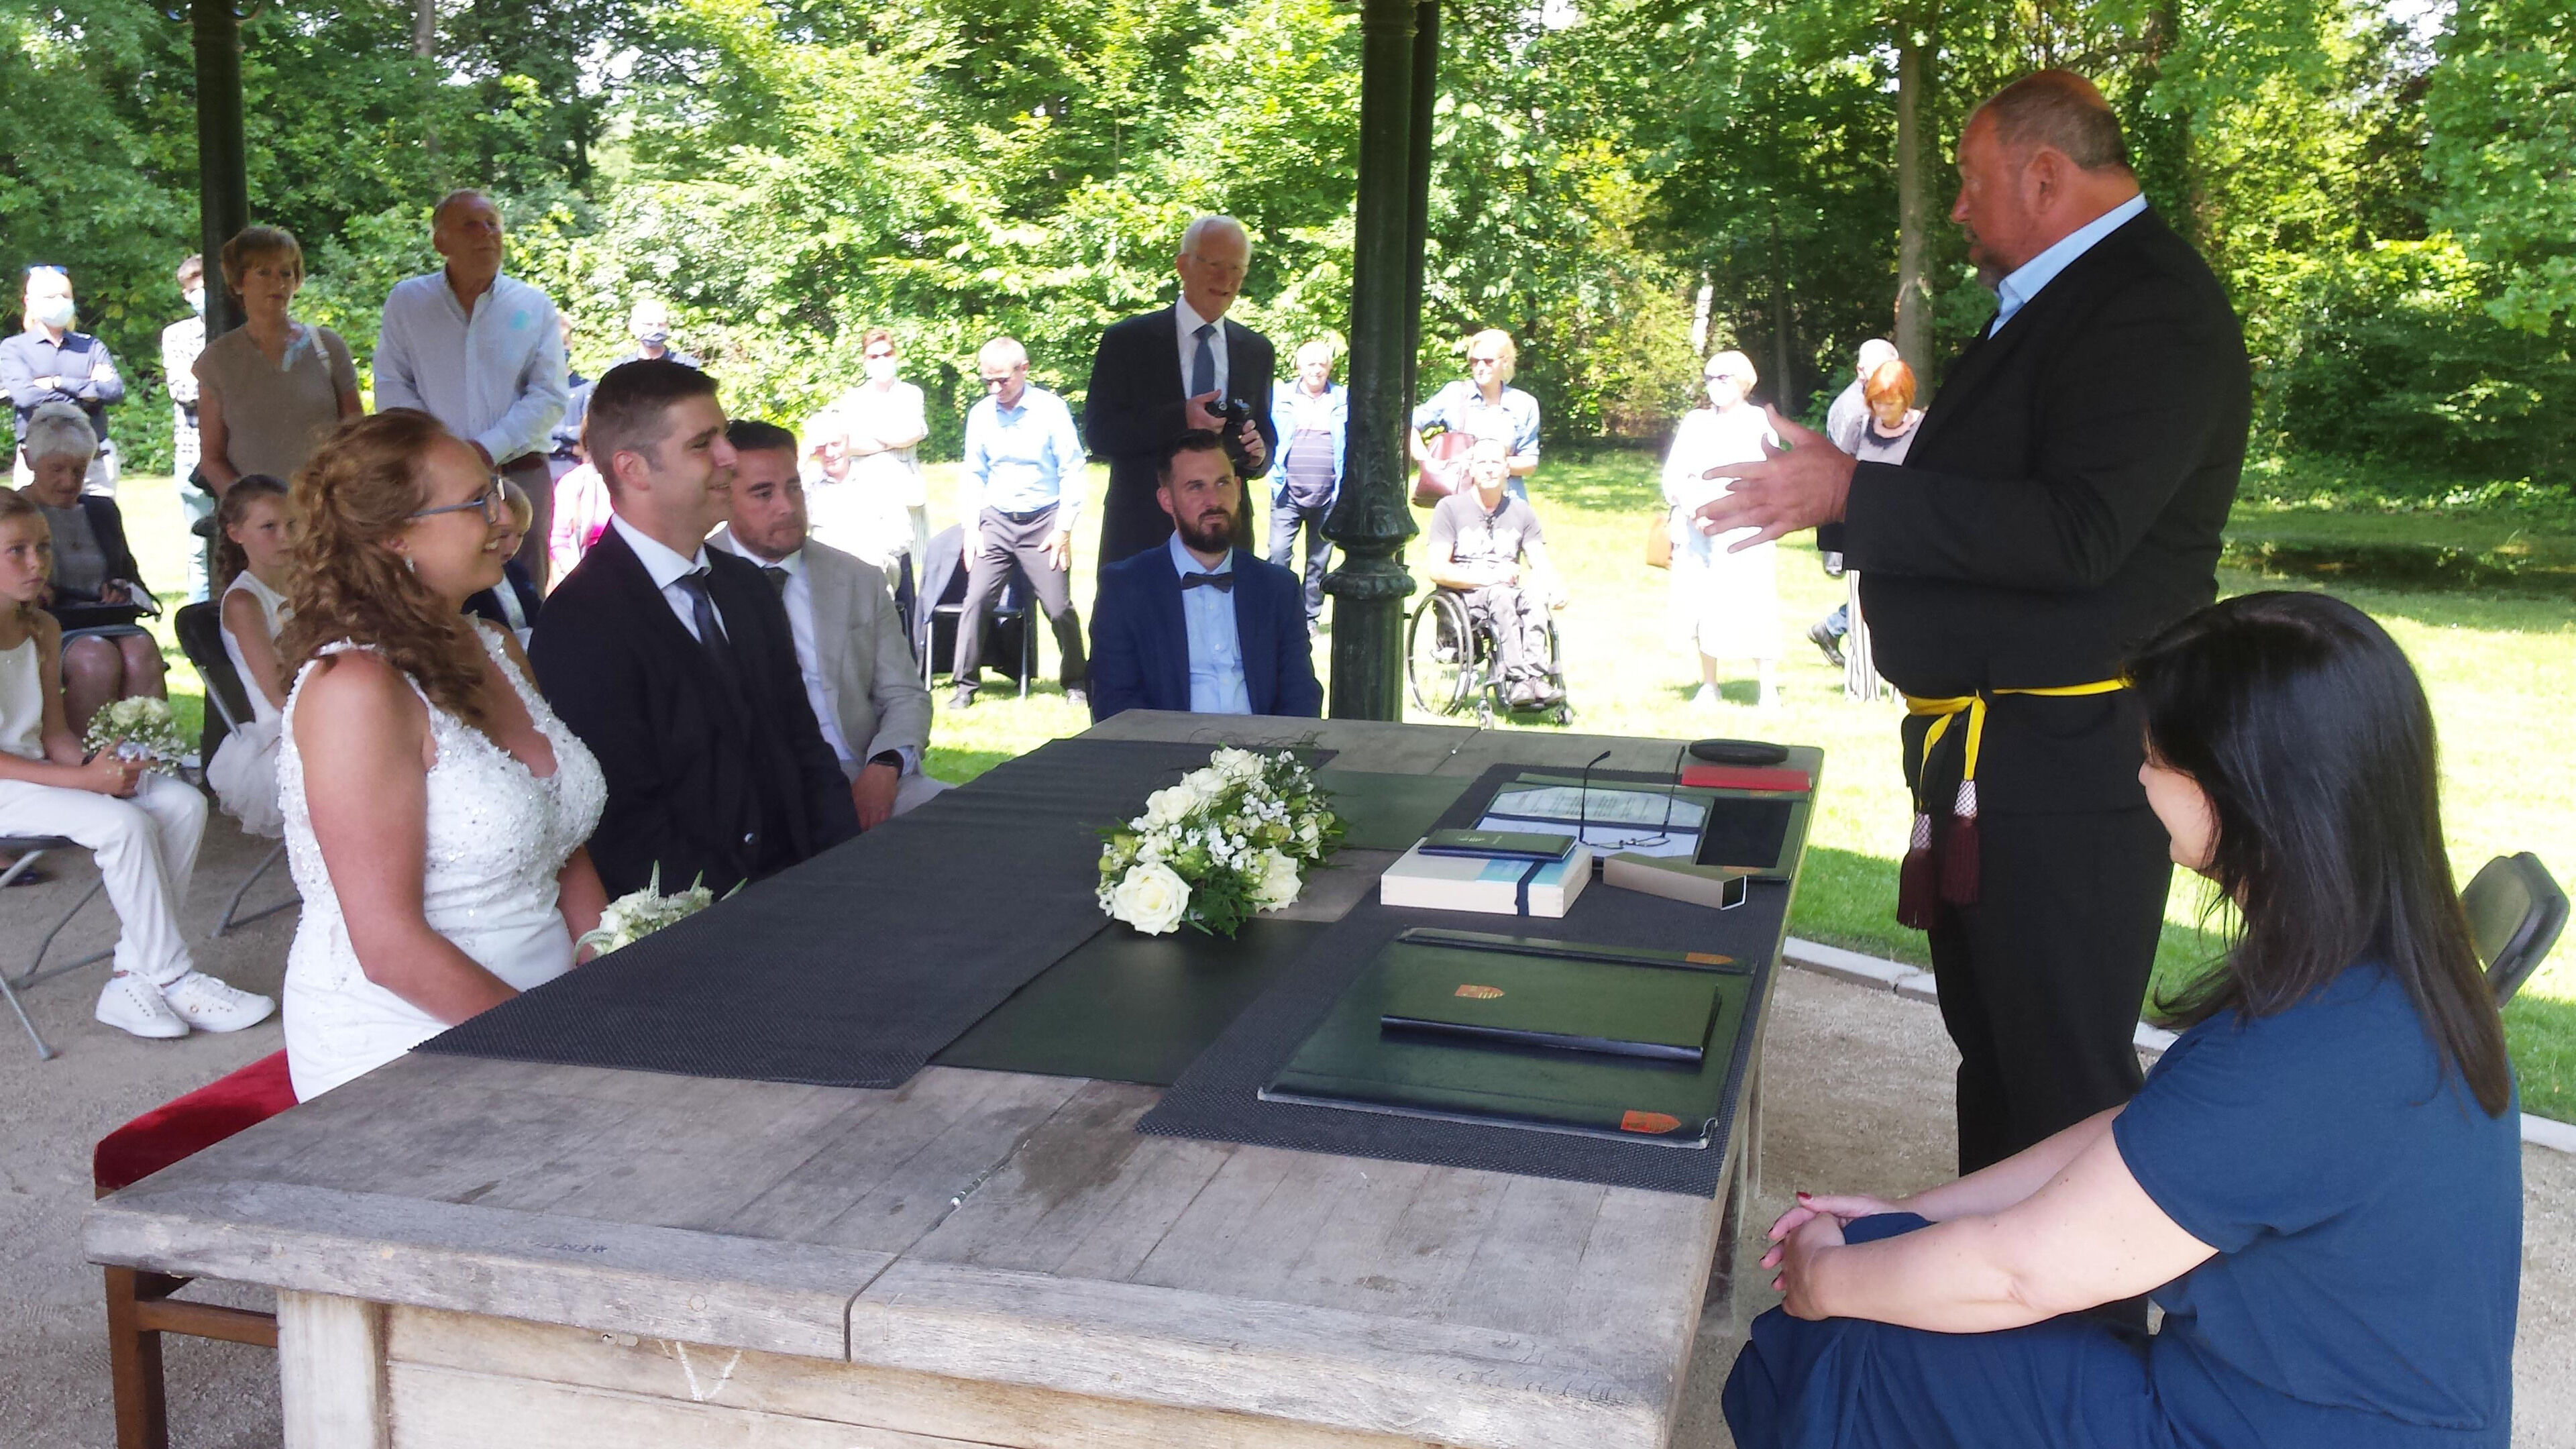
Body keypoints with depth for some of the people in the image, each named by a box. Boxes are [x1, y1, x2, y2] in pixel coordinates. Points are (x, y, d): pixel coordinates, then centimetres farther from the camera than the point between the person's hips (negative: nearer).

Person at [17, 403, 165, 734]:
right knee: (98, 657, -37)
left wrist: (126, 592, 6)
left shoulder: (103, 511, 26)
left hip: (108, 624, 3)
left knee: (142, 651, -33)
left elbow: (132, 577, 30)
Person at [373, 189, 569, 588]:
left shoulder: (534, 306, 9)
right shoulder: (406, 302, 9)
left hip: (521, 475, 0)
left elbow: (549, 395, 2)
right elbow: (392, 390, 4)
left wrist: (489, 448, -11)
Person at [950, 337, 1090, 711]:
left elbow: (1072, 470, -3)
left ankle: (1077, 683, 15)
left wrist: (1064, 528, -7)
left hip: (1043, 522, -3)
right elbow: (972, 474, 12)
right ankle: (965, 686, 1)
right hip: (996, 522, 3)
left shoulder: (1051, 409, -6)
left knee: (1059, 608, -3)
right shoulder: (980, 414, 4)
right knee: (976, 599, -7)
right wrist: (970, 527, 4)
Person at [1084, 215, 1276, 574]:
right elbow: (1098, 433, -6)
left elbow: (1266, 436, 17)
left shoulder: (1258, 351, 13)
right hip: (1141, 533, -3)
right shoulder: (1126, 341, 0)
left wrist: (1258, 454, -7)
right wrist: (1179, 419, -19)